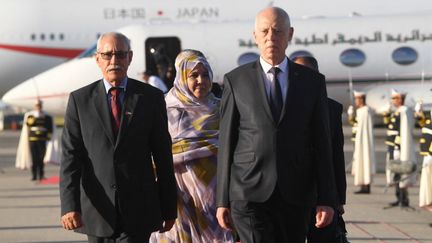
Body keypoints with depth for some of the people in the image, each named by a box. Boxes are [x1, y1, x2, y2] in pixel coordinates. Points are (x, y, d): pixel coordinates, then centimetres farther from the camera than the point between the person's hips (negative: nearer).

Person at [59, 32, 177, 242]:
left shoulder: (151, 97, 2)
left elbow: (163, 155, 4)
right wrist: (69, 205, -15)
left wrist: (169, 208, 5)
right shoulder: (80, 99, 3)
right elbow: (70, 156, -3)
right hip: (97, 210, 1)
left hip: (138, 210, -1)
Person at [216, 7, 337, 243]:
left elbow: (321, 145, 5)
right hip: (250, 193, -2)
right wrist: (222, 200, 2)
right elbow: (226, 143, 4)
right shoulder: (236, 81, 4)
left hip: (295, 196, 2)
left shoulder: (312, 81, 7)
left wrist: (326, 200, 0)